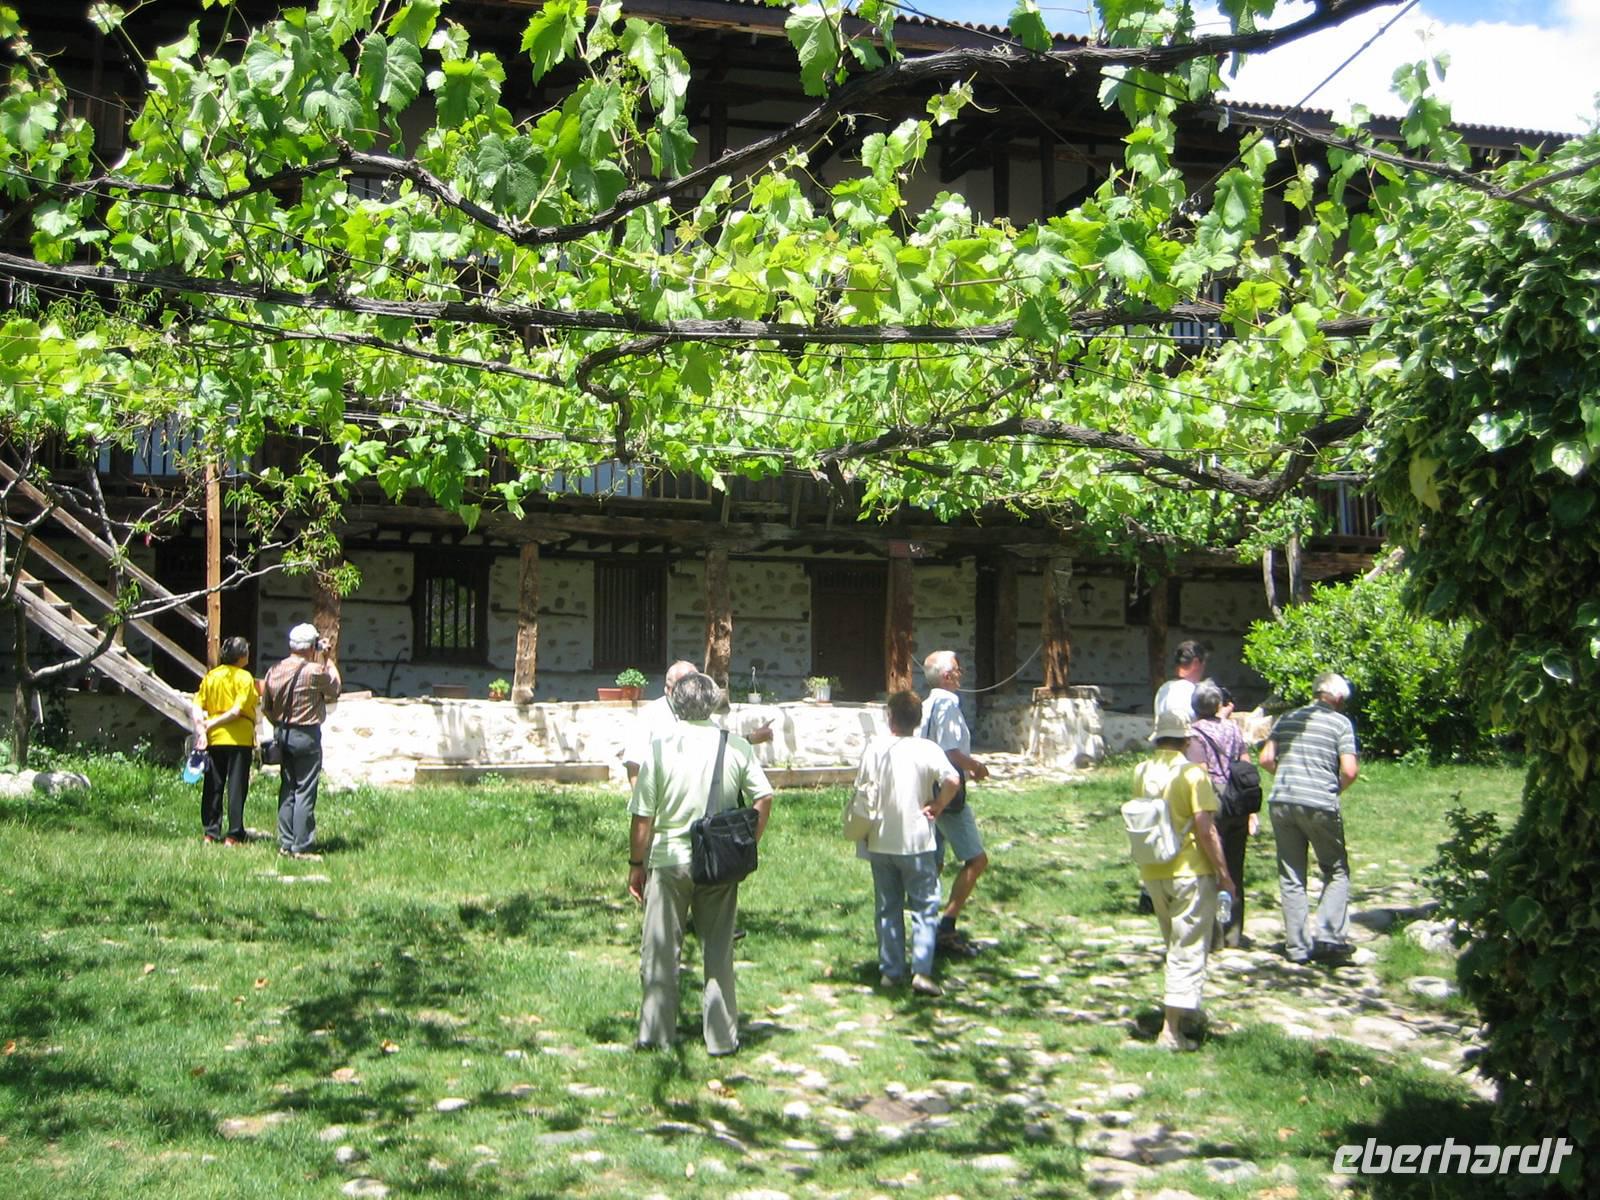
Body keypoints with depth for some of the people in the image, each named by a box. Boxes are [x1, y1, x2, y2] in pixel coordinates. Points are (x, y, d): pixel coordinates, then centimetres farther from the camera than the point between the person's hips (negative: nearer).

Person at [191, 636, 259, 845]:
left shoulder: (211, 676, 7)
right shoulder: (244, 678, -7)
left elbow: (197, 706, 1)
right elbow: (237, 710, -16)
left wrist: (201, 729, -3)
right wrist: (213, 724, -7)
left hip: (215, 738, 5)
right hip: (239, 738, -4)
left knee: (213, 787, 11)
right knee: (236, 787, 0)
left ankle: (210, 832, 15)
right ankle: (234, 835, 0)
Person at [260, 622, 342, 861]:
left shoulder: (274, 671, 4)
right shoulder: (314, 671, -16)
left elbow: (266, 706, 11)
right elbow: (335, 688, 1)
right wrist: (327, 660, 7)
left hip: (284, 734, 7)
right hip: (307, 736, -7)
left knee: (287, 790, 14)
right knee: (305, 792, -3)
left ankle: (285, 843, 17)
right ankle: (301, 847, -2)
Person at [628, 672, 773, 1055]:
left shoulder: (660, 747, -8)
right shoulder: (736, 746, -2)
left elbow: (642, 815, -7)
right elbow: (764, 798, -2)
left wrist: (636, 864, 3)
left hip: (668, 860, -2)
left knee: (660, 950, 9)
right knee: (718, 951, 11)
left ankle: (655, 1031, 14)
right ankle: (721, 1036, 15)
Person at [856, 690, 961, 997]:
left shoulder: (875, 748, -1)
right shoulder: (926, 749, -9)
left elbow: (860, 788, 4)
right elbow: (952, 780, -23)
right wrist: (937, 806, -8)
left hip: (880, 842, 3)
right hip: (916, 841, -3)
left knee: (887, 908, 12)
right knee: (924, 906, 4)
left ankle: (890, 971, 17)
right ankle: (921, 971, -6)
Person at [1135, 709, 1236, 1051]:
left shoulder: (1141, 772, 3)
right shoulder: (1192, 772, -14)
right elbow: (1205, 829, -18)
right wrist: (1224, 874, -11)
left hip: (1152, 872, 6)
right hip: (1190, 871, -6)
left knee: (1175, 945, 23)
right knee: (1188, 950, 1)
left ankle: (1182, 1008, 37)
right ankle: (1171, 1030, -1)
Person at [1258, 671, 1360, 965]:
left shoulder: (1287, 719, 12)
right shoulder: (1340, 722, 0)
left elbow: (1266, 759, 6)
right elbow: (1349, 770, -9)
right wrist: (1336, 789, 9)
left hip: (1281, 802, 4)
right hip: (1320, 805, -4)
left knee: (1291, 877, 9)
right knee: (1336, 872, 12)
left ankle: (1297, 946, 10)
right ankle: (1328, 937, -2)